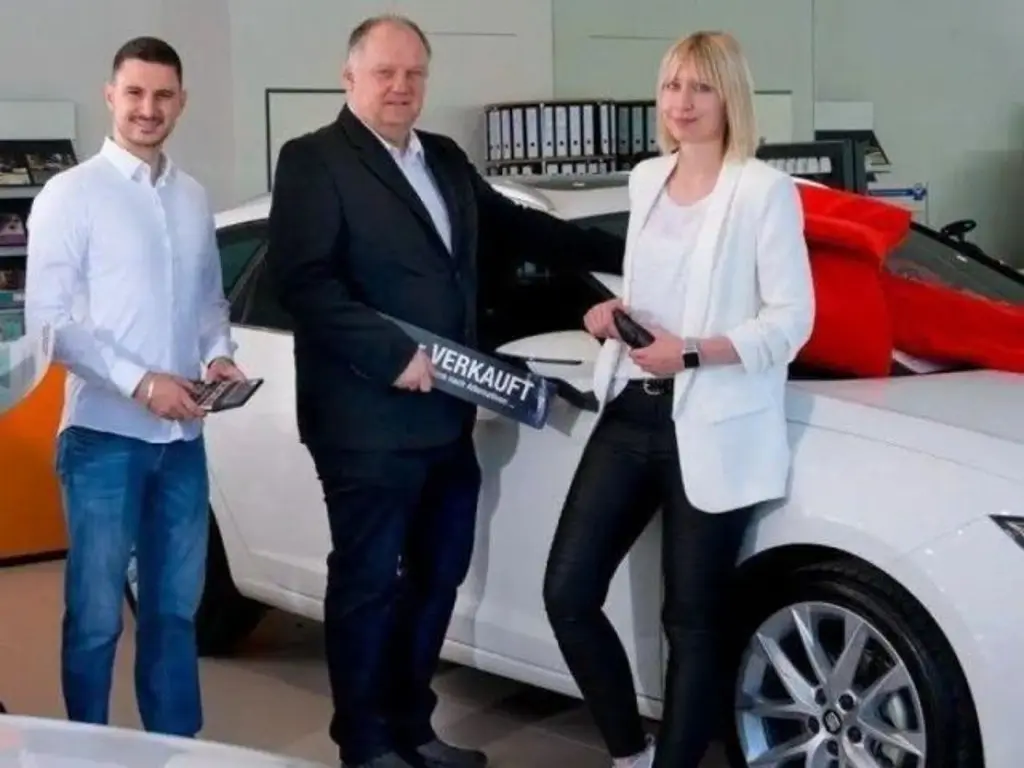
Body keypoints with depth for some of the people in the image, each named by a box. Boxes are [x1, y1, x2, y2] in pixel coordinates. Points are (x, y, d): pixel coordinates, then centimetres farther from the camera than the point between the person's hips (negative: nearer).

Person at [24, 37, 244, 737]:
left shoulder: (195, 199, 11)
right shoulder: (70, 194, -6)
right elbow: (47, 320, -11)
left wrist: (219, 355, -1)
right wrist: (139, 383, -18)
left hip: (183, 437, 5)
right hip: (105, 436, -5)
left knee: (175, 607, 15)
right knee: (96, 615, 2)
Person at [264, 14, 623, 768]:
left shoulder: (447, 159, 16)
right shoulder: (314, 161, -7)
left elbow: (517, 227, 26)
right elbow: (304, 282, -17)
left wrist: (625, 255, 23)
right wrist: (393, 354, -22)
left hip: (446, 416, 8)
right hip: (367, 421, -8)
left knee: (436, 577, 16)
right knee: (367, 583, 3)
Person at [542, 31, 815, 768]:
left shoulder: (765, 190, -8)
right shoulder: (645, 179, 13)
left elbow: (791, 320, -11)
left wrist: (691, 353, -20)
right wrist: (614, 313, 3)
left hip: (711, 429, -6)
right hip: (630, 413, 6)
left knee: (692, 619, 5)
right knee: (568, 592, 3)